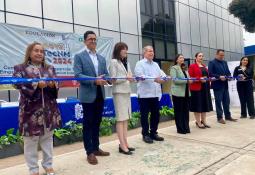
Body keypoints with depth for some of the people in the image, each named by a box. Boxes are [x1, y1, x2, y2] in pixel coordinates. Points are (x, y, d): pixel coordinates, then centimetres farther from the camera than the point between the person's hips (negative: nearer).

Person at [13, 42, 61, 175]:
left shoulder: (50, 69, 12)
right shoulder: (20, 68, 2)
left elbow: (55, 87, 7)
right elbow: (18, 84, -12)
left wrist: (52, 85, -17)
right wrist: (36, 84, -24)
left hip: (49, 110, 4)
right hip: (30, 110, -3)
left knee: (47, 138, 13)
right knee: (30, 140, 5)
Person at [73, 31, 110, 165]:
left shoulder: (102, 58, 16)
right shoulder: (79, 56, -3)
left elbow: (106, 74, 14)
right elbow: (77, 75, -13)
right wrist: (94, 80, -24)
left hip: (100, 95, 6)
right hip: (88, 95, -6)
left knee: (97, 122, 14)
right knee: (88, 123, 2)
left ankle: (96, 148, 27)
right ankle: (90, 152, 12)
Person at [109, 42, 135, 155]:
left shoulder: (126, 62, 18)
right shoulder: (114, 62, -3)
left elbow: (130, 77, 16)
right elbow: (113, 79, -9)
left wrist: (135, 79, -4)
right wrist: (126, 78, -18)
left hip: (127, 92, 7)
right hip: (119, 92, -7)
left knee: (126, 118, 6)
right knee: (120, 119, -7)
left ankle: (125, 143, 12)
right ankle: (122, 146, -3)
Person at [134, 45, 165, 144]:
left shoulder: (156, 65, 19)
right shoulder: (140, 64, -3)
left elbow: (161, 74, 7)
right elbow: (141, 76, -18)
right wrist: (154, 79, -25)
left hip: (155, 94, 7)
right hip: (145, 94, -6)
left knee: (156, 114, 11)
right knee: (145, 115, 2)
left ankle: (153, 133, 25)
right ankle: (145, 134, 13)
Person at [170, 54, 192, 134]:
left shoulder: (184, 68, 19)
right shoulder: (174, 68, -4)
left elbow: (188, 78, 19)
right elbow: (175, 80, -15)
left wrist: (190, 80, -4)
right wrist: (187, 81, -17)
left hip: (186, 92, 7)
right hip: (178, 93, -7)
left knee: (186, 111, 8)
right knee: (179, 111, 0)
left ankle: (186, 128, 18)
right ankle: (180, 129, 9)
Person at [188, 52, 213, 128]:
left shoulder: (204, 66, 17)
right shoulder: (192, 66, -5)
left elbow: (207, 75, 23)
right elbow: (191, 77, -11)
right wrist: (200, 79, -21)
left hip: (205, 87, 7)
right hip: (196, 88, -7)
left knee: (205, 104, 10)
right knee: (197, 105, -1)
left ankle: (204, 121, 20)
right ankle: (198, 122, 8)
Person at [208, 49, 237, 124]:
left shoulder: (225, 62, 17)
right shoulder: (212, 63, -5)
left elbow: (228, 72, 18)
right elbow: (210, 74, -14)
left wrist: (229, 76, -3)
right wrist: (219, 77, -22)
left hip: (225, 85, 7)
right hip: (217, 85, -6)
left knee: (226, 101, 11)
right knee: (218, 102, 1)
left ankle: (228, 116, 22)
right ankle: (220, 118, 9)